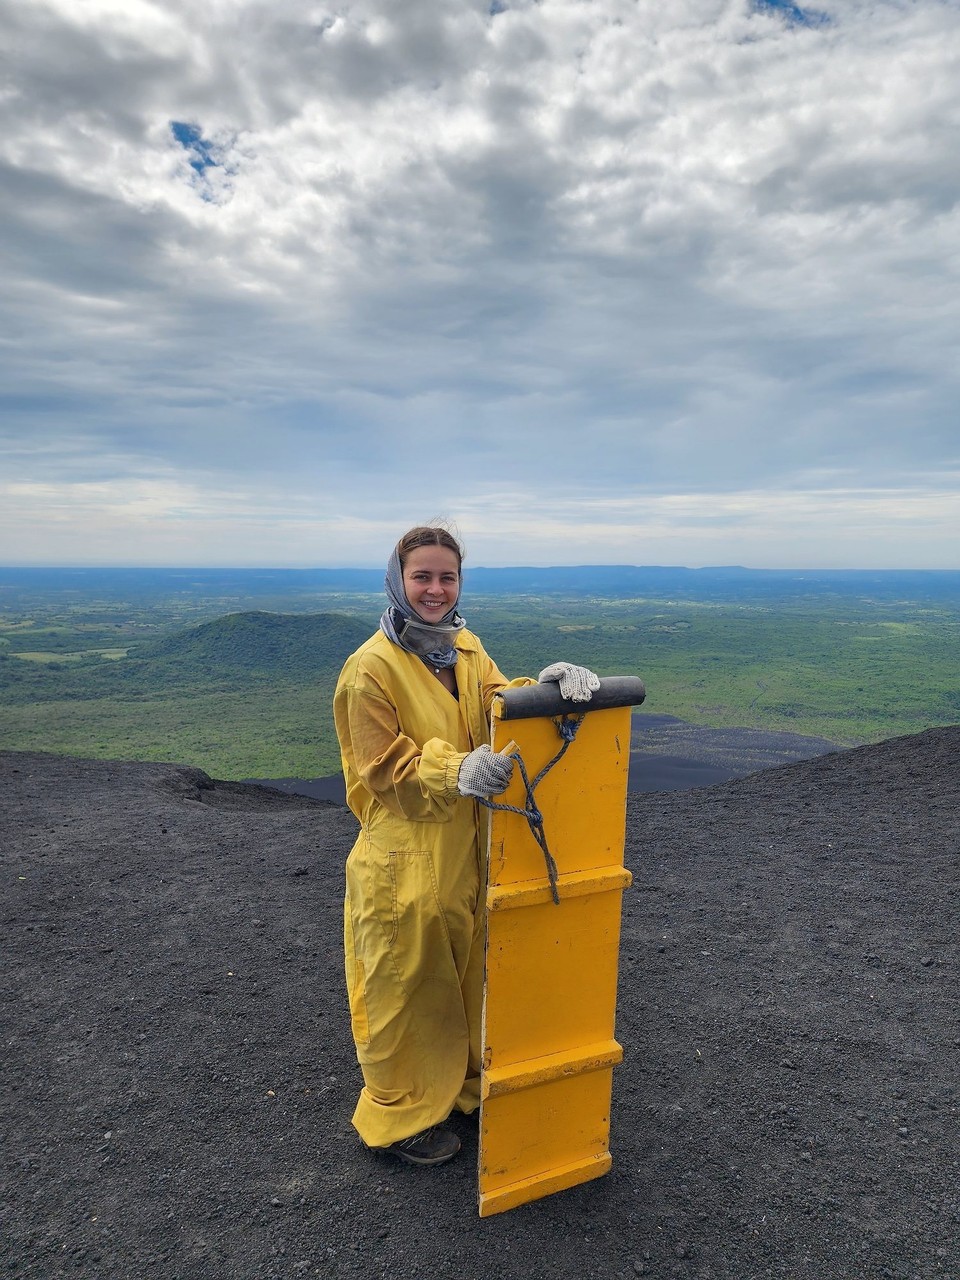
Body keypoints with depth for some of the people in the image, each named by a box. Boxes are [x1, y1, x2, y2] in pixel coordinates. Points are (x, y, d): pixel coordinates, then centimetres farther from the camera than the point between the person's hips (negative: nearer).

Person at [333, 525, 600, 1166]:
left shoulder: (466, 647, 7)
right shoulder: (372, 667, -16)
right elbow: (385, 766, -17)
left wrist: (549, 681, -26)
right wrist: (457, 770, -32)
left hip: (468, 849, 7)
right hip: (405, 857, -6)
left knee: (467, 974, 21)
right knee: (406, 987, 9)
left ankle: (462, 1083, 44)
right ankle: (401, 1116, 32)